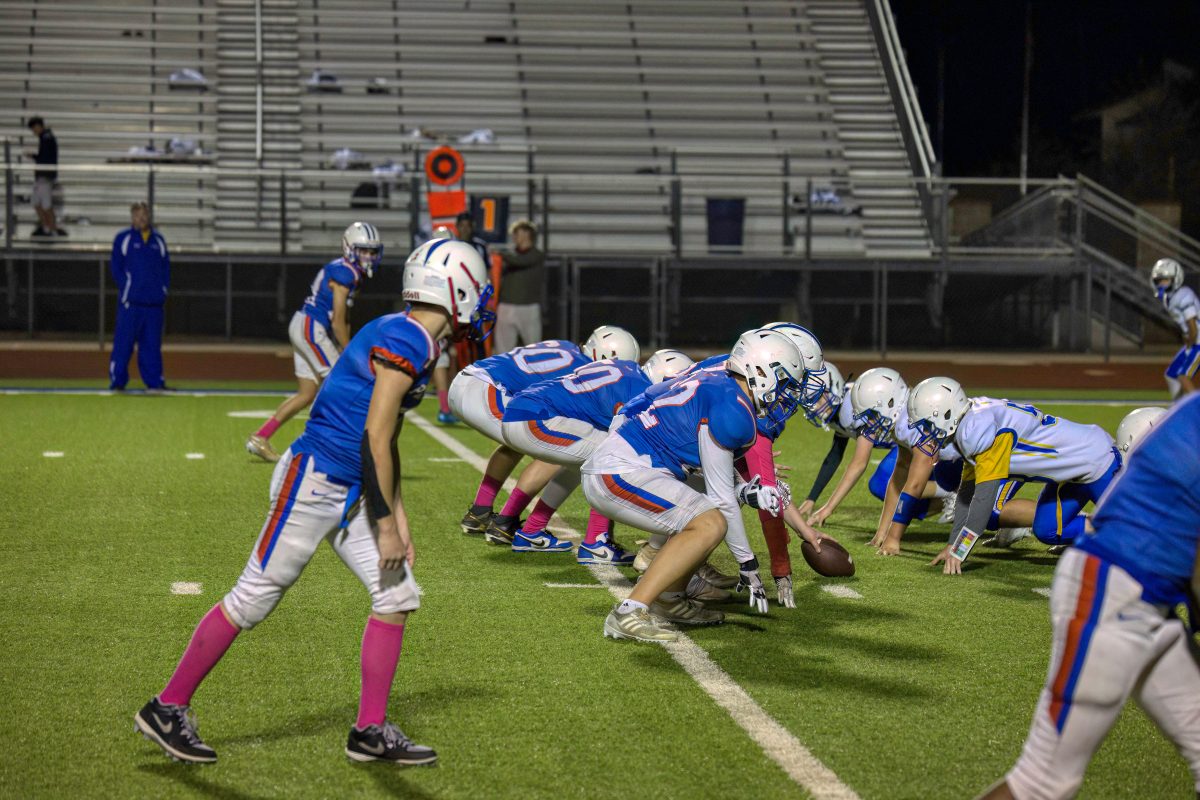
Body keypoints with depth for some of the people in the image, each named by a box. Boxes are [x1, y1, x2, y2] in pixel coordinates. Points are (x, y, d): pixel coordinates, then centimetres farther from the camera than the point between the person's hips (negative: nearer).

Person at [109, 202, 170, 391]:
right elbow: (115, 267, 1)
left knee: (152, 343, 6)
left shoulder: (158, 239, 15)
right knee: (123, 342, -4)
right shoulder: (123, 238, 4)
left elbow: (166, 267, 17)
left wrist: (164, 289, 5)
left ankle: (154, 381, 9)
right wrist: (127, 289, -7)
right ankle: (117, 381, -1)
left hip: (154, 302, 4)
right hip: (131, 301, -4)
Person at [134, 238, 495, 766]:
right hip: (313, 483, -10)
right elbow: (374, 441, -20)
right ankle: (167, 709, 11)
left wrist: (397, 516, 16)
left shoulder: (415, 344, 12)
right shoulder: (404, 342, -18)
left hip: (348, 496, 10)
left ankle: (371, 731, 13)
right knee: (252, 600, -2)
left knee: (397, 596, 6)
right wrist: (387, 526, -16)